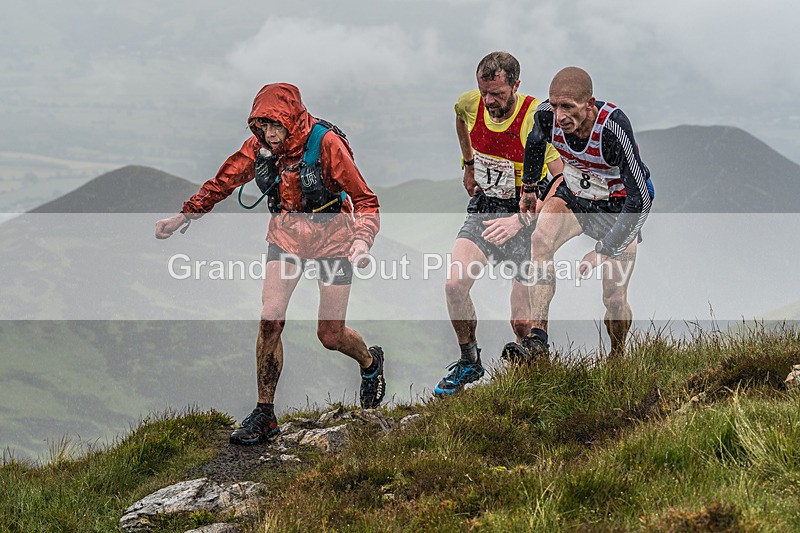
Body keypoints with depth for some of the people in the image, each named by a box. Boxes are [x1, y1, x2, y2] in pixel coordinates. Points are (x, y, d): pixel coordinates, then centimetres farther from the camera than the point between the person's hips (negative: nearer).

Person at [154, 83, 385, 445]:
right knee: (270, 319, -13)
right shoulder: (260, 146, -11)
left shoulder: (326, 143, -24)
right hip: (287, 234, 3)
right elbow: (223, 182, 4)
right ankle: (265, 415, -2)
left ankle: (370, 362, 37)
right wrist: (183, 217, 6)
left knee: (330, 336, 1)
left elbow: (365, 200, -21)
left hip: (332, 236, -3)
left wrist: (362, 240, -38)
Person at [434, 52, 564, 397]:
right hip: (484, 207, 4)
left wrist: (522, 219, -30)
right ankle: (469, 362, 4)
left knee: (523, 323, -4)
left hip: (527, 213, -4)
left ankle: (521, 355, 32)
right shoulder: (471, 103, -10)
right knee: (454, 285, -18)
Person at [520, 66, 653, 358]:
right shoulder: (547, 115, -22)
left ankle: (618, 357, 23)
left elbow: (640, 199, -35)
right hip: (573, 194, 4)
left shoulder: (613, 128, -37)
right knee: (540, 241, -27)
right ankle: (537, 338, -29)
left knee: (614, 298, -7)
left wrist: (605, 251, -35)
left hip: (618, 207, -3)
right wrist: (529, 187, 17)